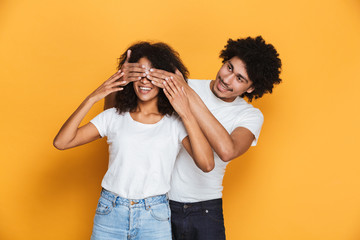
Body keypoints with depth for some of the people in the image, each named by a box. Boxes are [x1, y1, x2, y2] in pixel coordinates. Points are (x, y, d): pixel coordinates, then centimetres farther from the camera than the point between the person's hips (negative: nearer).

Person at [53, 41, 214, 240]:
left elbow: (206, 164, -17)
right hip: (110, 215, 1)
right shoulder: (114, 117, 3)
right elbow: (61, 142, -4)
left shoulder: (175, 123, -2)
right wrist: (92, 99, -10)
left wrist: (186, 114, -19)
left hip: (155, 218, -1)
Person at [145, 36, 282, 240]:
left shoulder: (251, 116, -4)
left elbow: (227, 151, -27)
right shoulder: (182, 87, -4)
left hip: (206, 210, 0)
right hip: (161, 201, 0)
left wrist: (190, 95, -28)